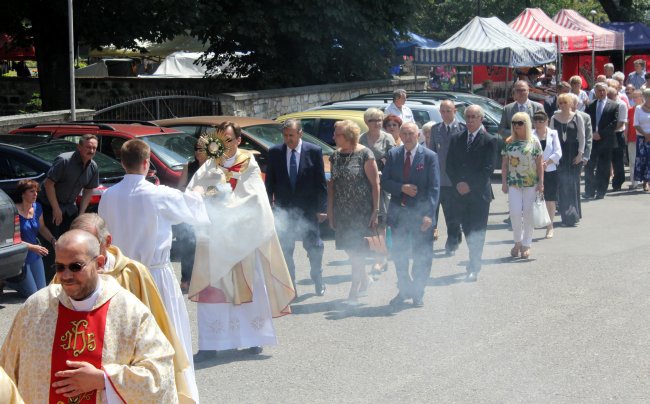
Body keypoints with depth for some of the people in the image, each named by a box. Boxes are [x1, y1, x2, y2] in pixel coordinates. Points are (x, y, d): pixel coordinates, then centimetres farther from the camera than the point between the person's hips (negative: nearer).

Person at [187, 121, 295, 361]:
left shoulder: (249, 165, 1)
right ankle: (210, 344, -1)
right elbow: (193, 193, -7)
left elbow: (252, 199, -10)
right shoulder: (210, 166, 7)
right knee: (212, 289, -2)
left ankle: (253, 338, 17)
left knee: (247, 286, 5)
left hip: (242, 237, -1)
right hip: (215, 237, 1)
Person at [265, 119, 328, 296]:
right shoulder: (275, 152, 0)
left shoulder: (314, 151, -4)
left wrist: (321, 208, -5)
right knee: (285, 249, 6)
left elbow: (321, 183, -2)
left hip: (308, 209, -1)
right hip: (283, 209, 1)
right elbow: (269, 182, 4)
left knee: (314, 248, 9)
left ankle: (318, 282, 28)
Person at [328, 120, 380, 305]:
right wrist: (330, 211, 7)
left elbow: (375, 184, -10)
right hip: (341, 210, 5)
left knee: (355, 248, -4)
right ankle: (364, 279, 35)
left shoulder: (364, 154, -10)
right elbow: (332, 184, 11)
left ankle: (354, 293, 1)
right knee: (349, 247, 11)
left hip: (361, 210, -5)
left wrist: (375, 211, -13)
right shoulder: (336, 156, 7)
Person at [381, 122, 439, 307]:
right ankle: (404, 290, 28)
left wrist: (429, 214, -18)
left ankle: (417, 293, 18)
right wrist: (402, 188, -15)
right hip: (398, 213, 3)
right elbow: (384, 181, 4)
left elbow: (434, 188, -10)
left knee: (422, 256, 4)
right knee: (399, 254, 12)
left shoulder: (429, 156, -6)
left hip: (420, 213, -3)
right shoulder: (393, 154, 5)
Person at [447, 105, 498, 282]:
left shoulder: (489, 141, -4)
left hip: (479, 193, -4)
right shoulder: (456, 139, 10)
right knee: (467, 229, 10)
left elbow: (488, 169, -10)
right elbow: (450, 165, 7)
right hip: (461, 193, 4)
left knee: (477, 231, -5)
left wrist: (471, 186, -15)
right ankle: (475, 262, 25)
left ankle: (474, 268, -3)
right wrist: (458, 183, -7)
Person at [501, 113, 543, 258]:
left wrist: (541, 182, -3)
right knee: (515, 212, -7)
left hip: (531, 183, -1)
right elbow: (504, 164, 8)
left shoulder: (534, 142, 1)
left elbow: (539, 164, 2)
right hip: (513, 183, 1)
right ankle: (518, 241, 13)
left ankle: (526, 244, 14)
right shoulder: (509, 142, 5)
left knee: (528, 214, 2)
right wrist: (504, 182, 3)